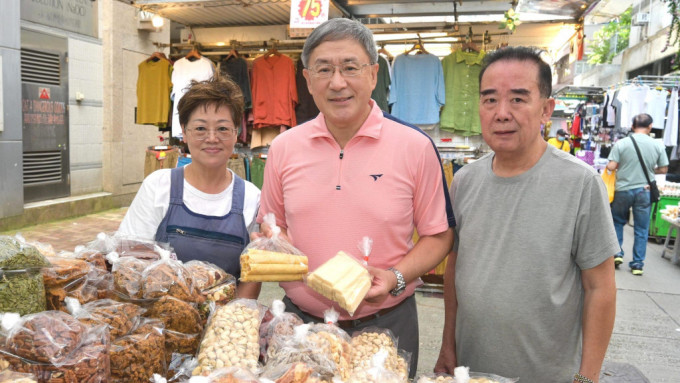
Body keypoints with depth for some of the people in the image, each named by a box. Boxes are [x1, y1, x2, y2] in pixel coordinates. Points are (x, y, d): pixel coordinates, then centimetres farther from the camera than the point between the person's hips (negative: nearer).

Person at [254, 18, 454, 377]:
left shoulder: (416, 147, -8)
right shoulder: (283, 148, 0)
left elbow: (438, 236, -1)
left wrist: (396, 277, -16)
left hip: (386, 323, -2)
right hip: (299, 320, 3)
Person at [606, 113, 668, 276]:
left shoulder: (621, 143, -10)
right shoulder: (658, 145, -4)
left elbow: (611, 167, -12)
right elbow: (664, 169, 1)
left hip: (623, 190, -1)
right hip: (645, 191, 1)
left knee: (617, 221, 21)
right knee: (641, 229, 9)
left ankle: (617, 251, 11)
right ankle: (638, 264, 13)